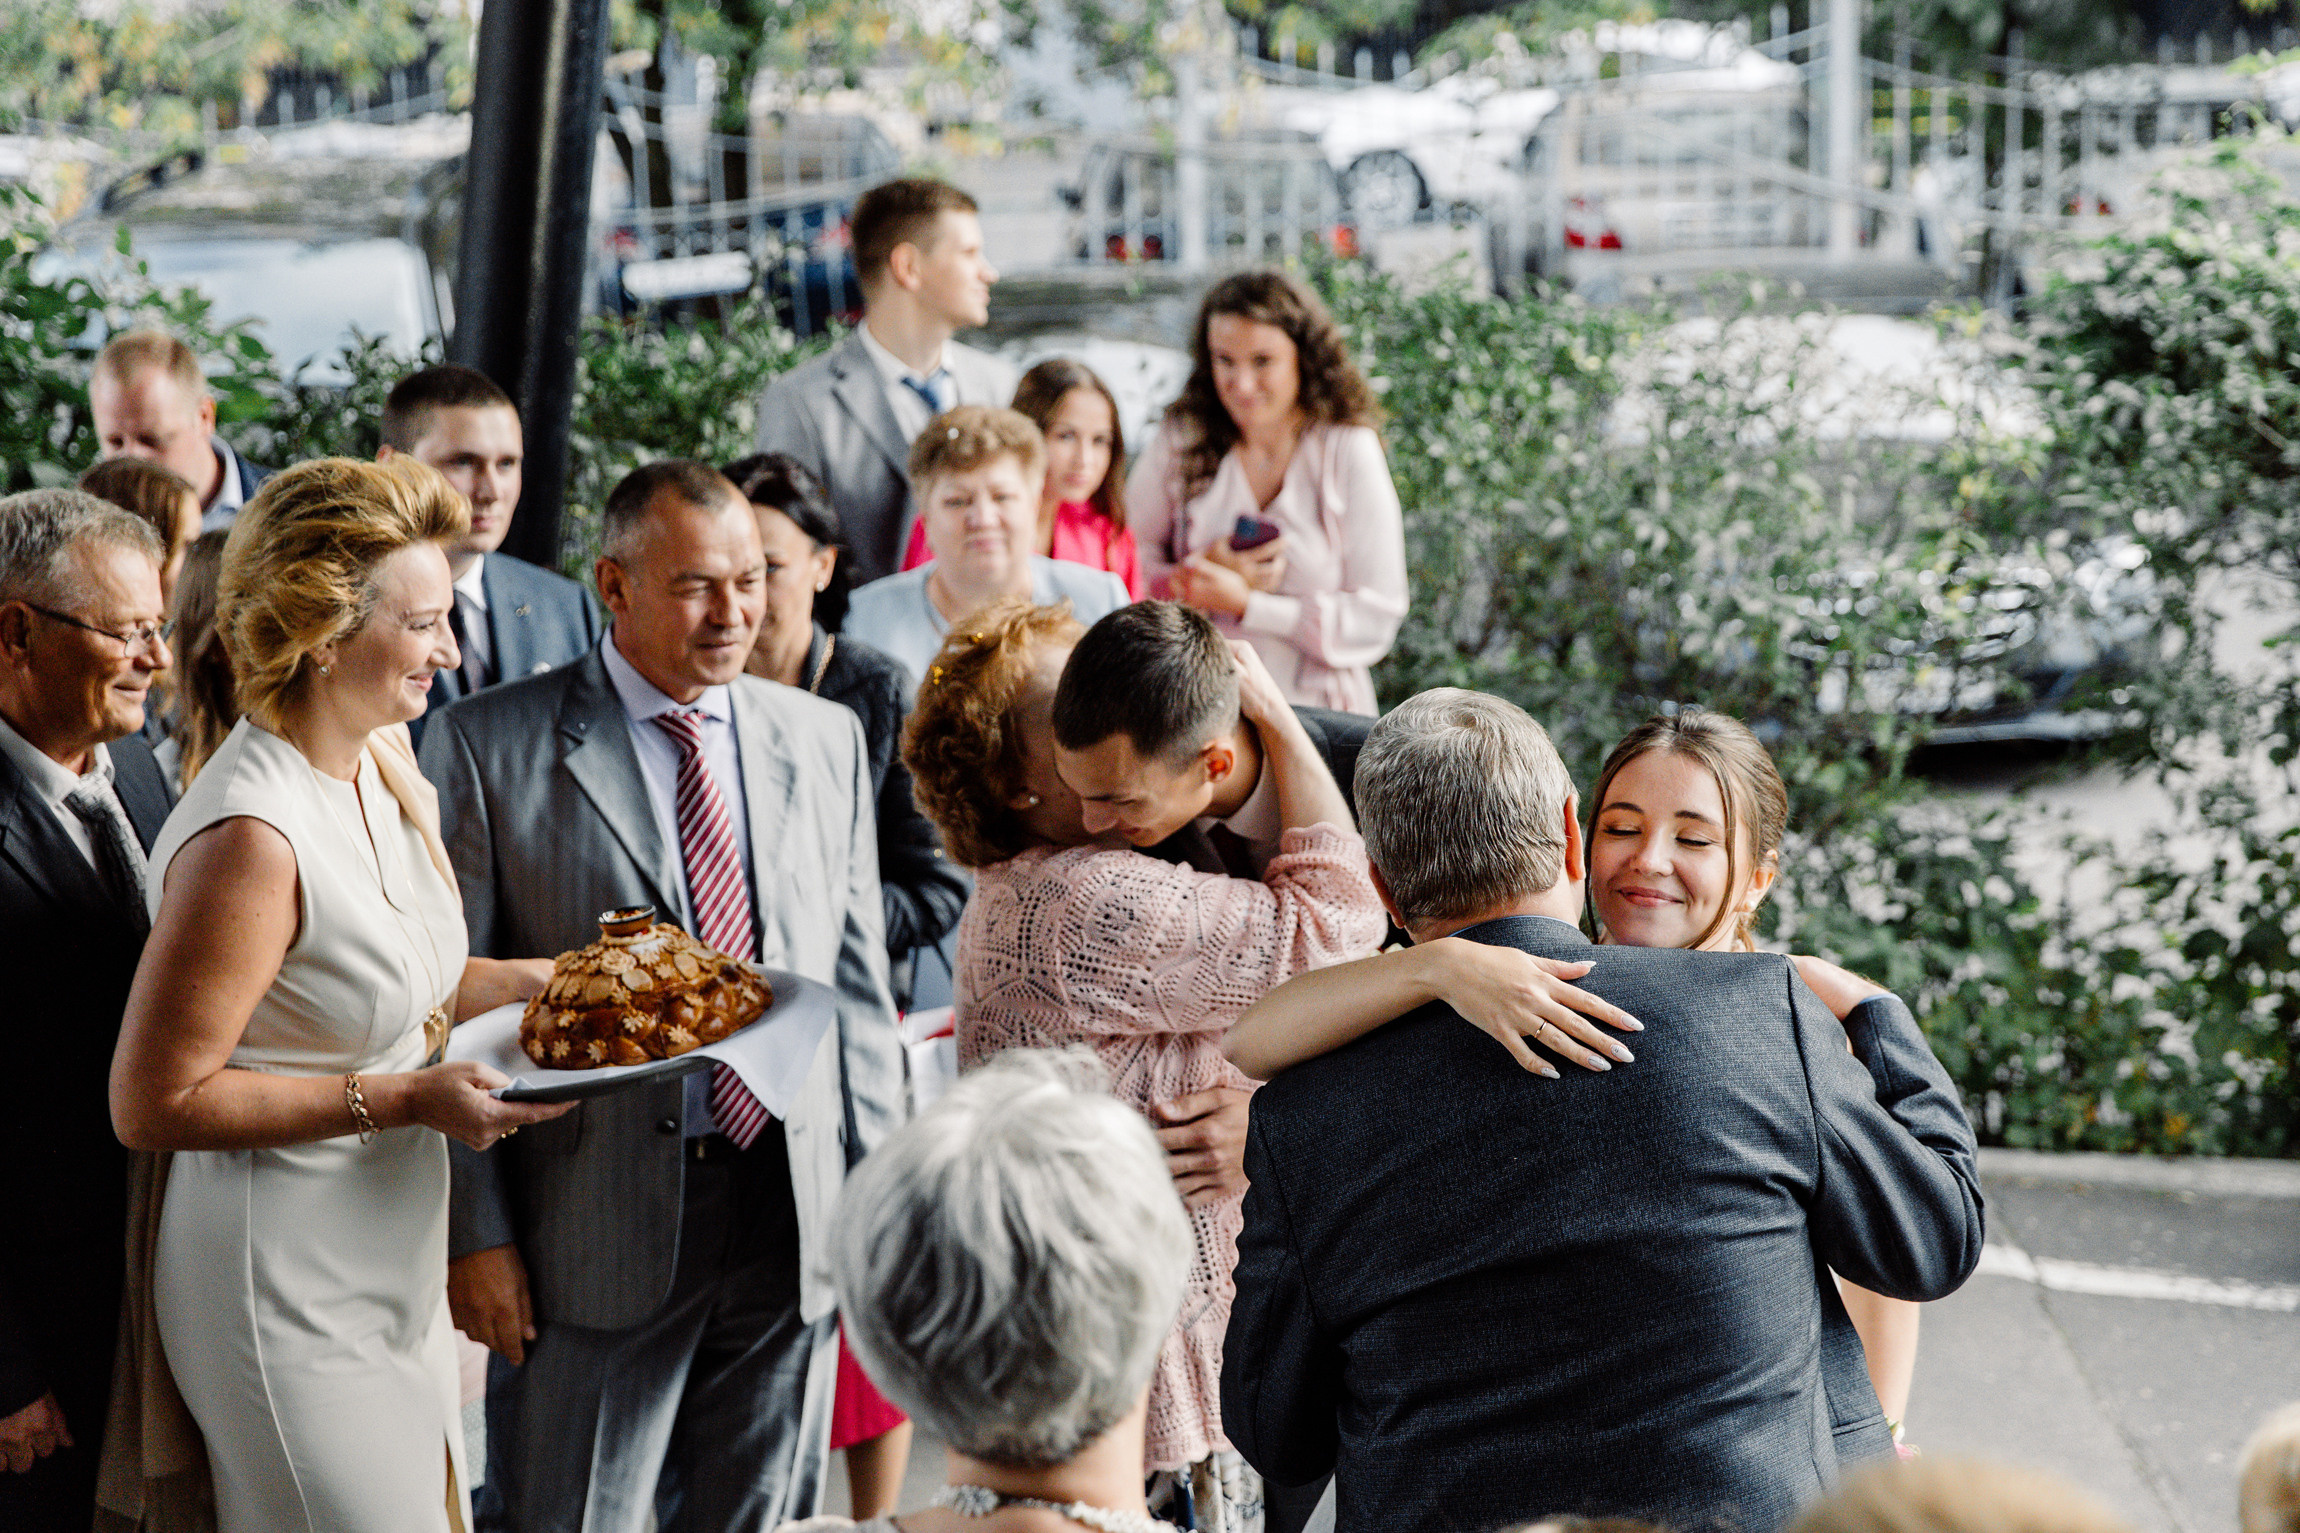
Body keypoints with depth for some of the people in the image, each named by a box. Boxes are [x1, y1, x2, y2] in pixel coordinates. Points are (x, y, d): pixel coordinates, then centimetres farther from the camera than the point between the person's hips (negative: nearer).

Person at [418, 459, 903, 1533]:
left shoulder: (826, 738, 9)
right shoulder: (490, 745, -4)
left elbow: (856, 985, 12)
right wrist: (475, 1233, -8)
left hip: (795, 1215, 4)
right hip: (596, 1236, -4)